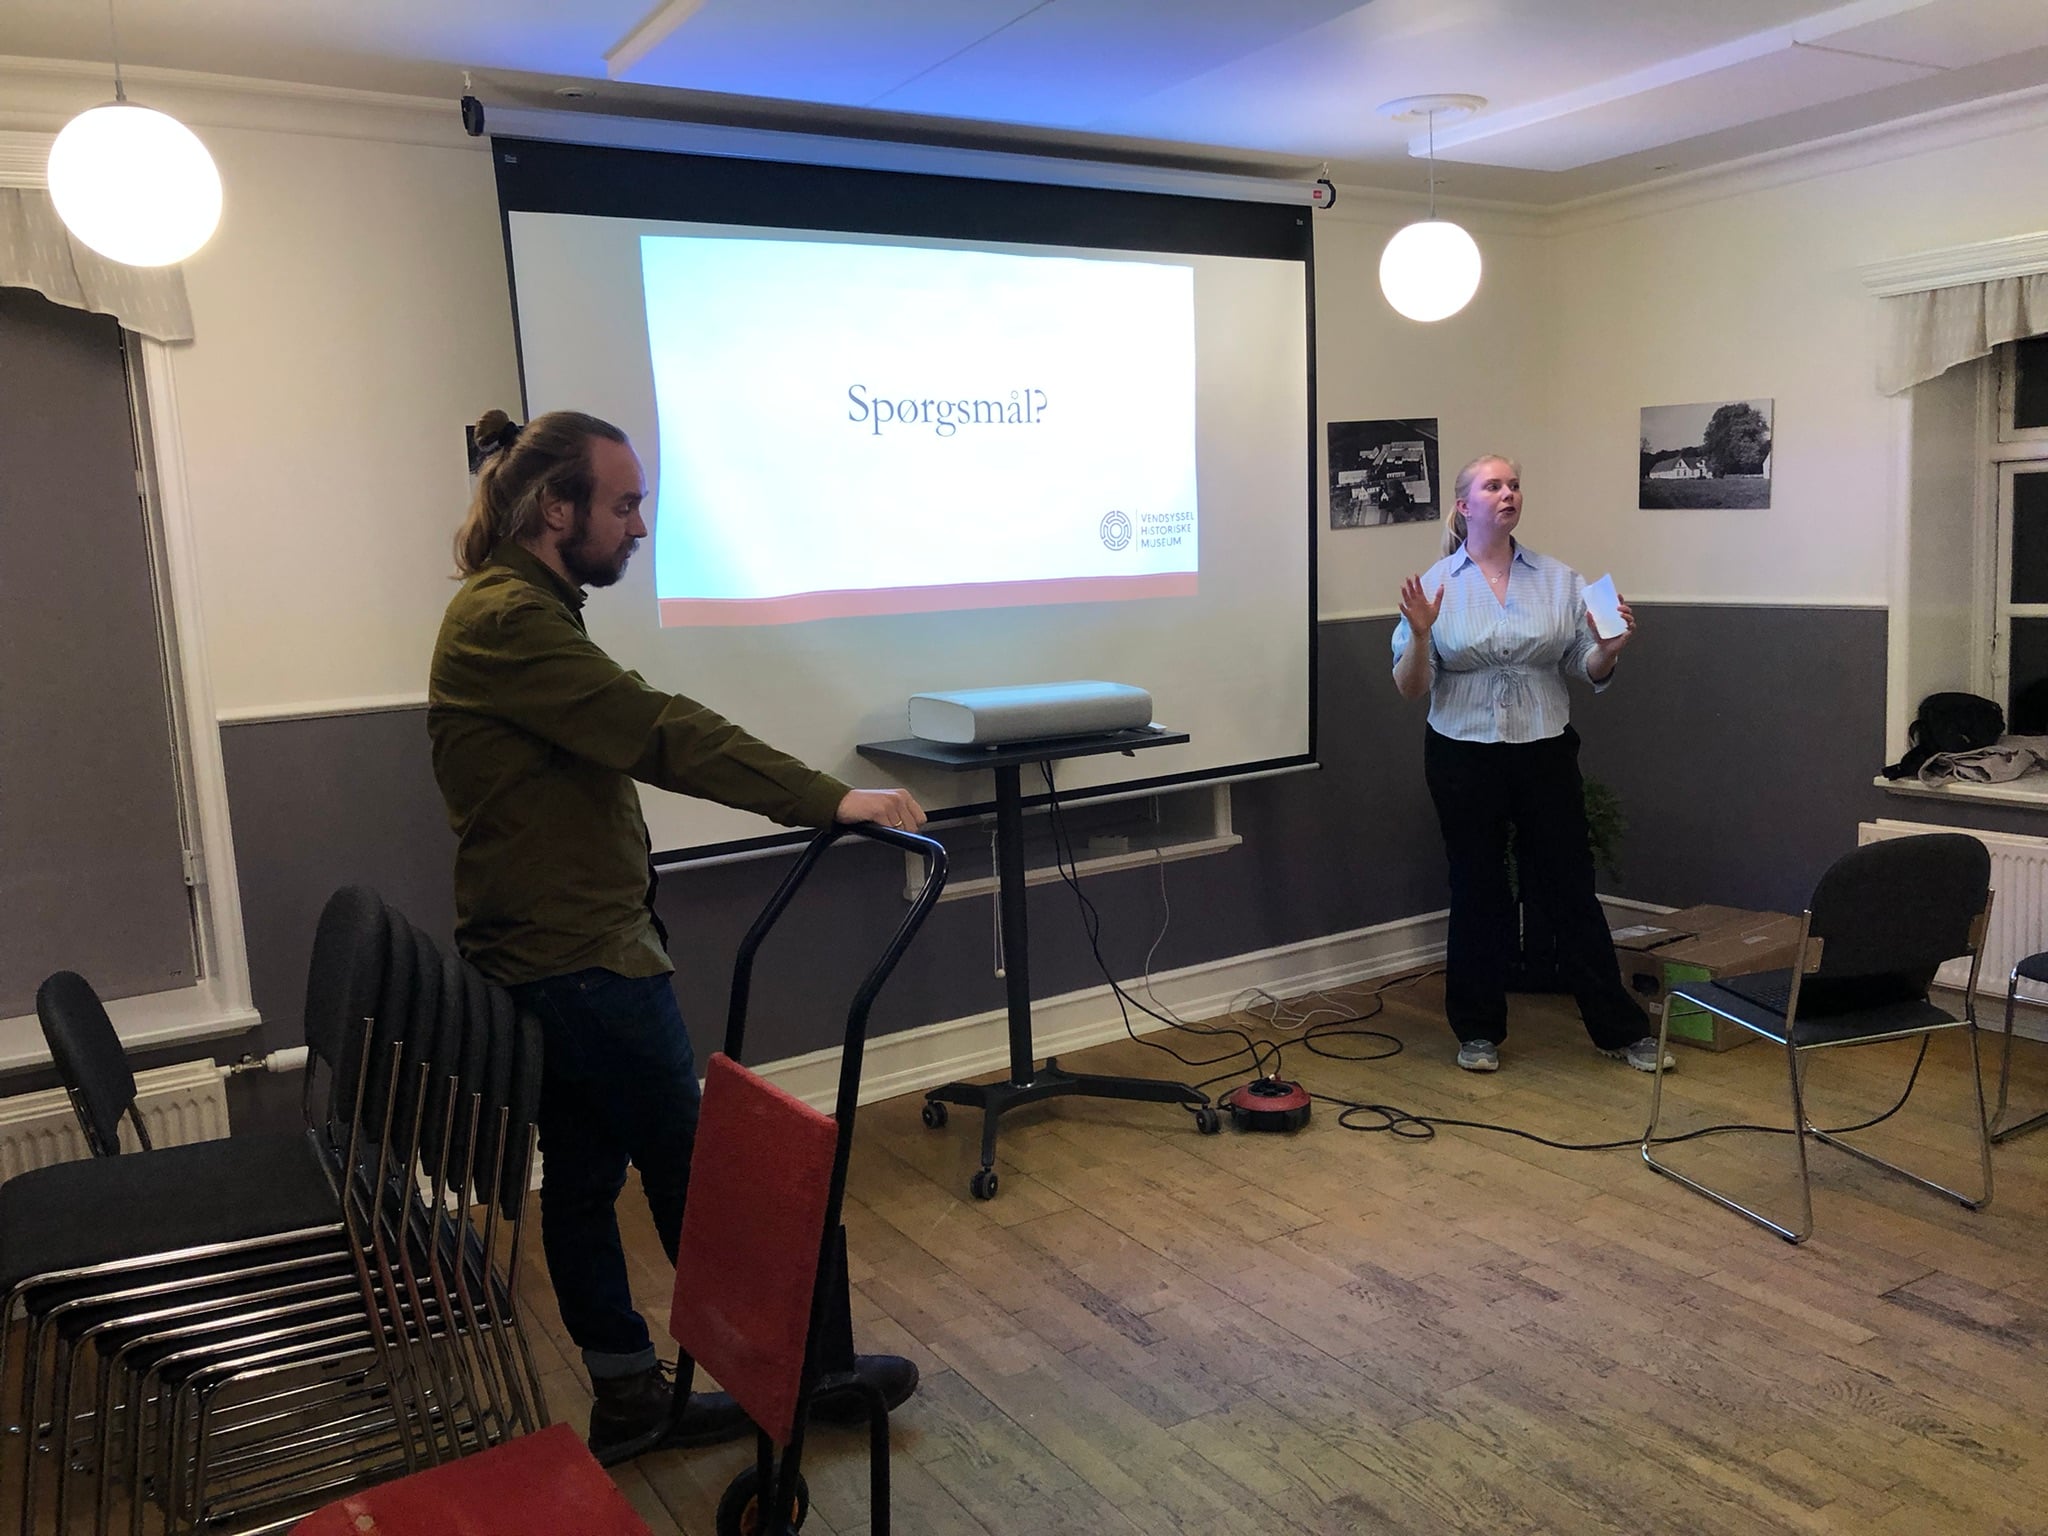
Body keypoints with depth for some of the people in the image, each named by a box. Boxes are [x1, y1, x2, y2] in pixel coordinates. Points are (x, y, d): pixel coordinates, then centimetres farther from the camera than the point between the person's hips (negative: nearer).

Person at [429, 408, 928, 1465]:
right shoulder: (509, 620, -20)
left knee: (583, 1173, 15)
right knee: (691, 1175, 3)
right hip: (586, 959, -10)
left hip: (552, 954, 10)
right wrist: (829, 800, -31)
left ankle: (629, 1397, 27)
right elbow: (656, 732, -29)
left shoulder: (513, 610, 14)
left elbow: (618, 739, 16)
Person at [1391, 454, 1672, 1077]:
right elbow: (1411, 687, -5)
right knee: (1477, 893, 9)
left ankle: (1621, 1030, 21)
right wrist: (1420, 634, -22)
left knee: (1571, 890, 8)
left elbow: (1588, 672, 5)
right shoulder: (1435, 585, -3)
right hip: (1465, 760, -1)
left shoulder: (1560, 580, 2)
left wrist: (1610, 648, -15)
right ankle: (1479, 1031, 23)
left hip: (1546, 754, 1)